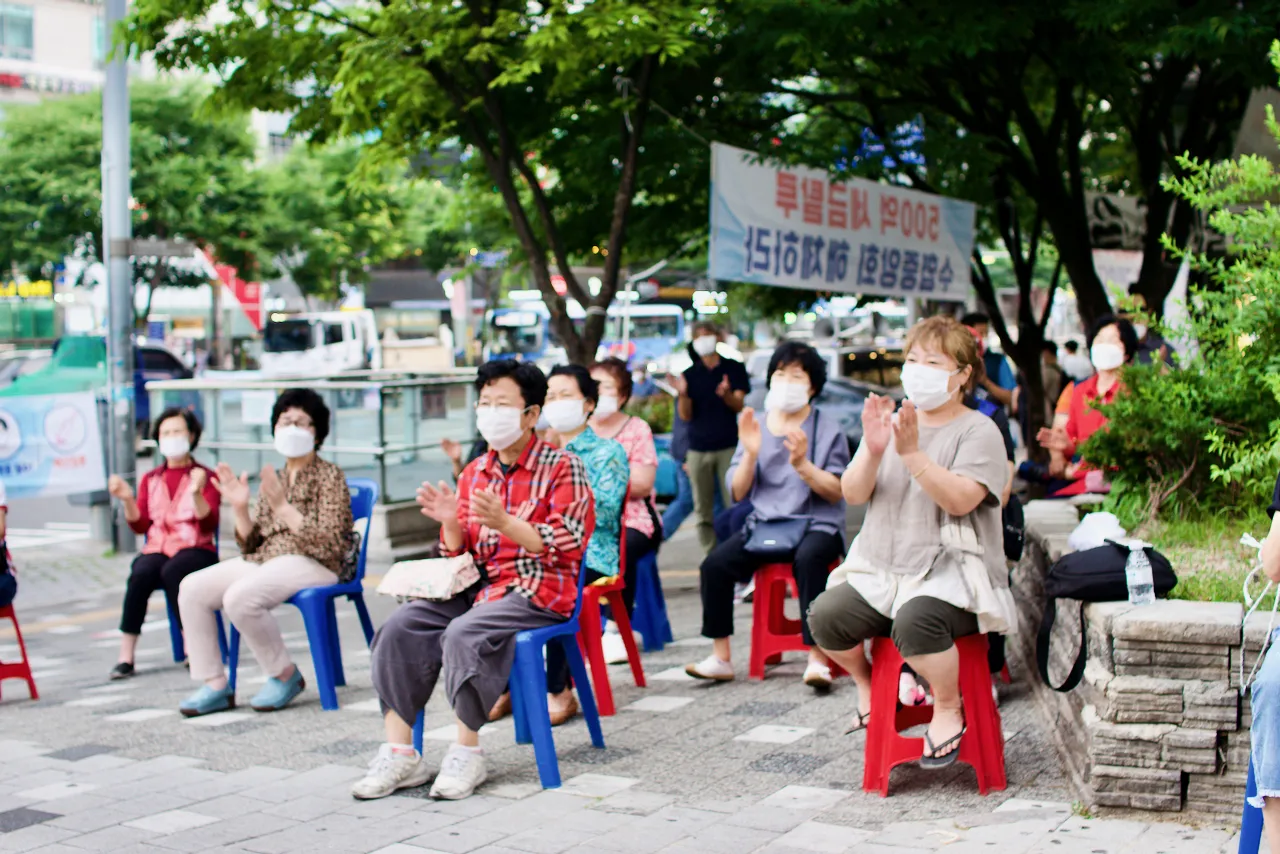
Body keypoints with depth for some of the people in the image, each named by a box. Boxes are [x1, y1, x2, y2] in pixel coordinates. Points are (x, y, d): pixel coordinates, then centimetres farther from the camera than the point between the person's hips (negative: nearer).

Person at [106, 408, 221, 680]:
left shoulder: (205, 476, 6)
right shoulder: (151, 479, 17)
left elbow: (209, 524, -6)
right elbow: (140, 525, 9)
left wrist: (196, 493, -21)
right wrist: (127, 500, -7)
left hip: (196, 549, -3)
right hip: (158, 549, 3)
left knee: (172, 571, -36)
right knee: (140, 574, -31)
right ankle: (125, 656, -27)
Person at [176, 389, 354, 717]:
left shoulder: (329, 476, -2)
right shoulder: (274, 480, 18)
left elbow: (329, 544, -15)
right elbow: (251, 545, 14)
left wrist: (282, 506, -19)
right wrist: (239, 508, -2)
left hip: (311, 564, -7)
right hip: (265, 560, 8)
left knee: (239, 596, -31)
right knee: (192, 588, -10)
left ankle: (285, 675, -10)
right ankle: (215, 685, -6)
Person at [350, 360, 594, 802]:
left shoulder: (563, 468, -1)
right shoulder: (474, 473, 17)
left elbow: (567, 546, -11)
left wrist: (503, 523, -23)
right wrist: (451, 523, -5)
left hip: (538, 592, -6)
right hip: (478, 585, 6)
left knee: (464, 633, -33)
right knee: (400, 627, -17)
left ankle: (466, 753, -18)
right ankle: (399, 752, -16)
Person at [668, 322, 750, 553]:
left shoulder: (734, 368, 6)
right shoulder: (689, 374, 10)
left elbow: (739, 405, -1)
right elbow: (686, 415, 4)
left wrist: (726, 394, -23)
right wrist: (682, 394, -17)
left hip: (729, 447, -2)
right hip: (698, 449, 2)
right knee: (703, 510, 0)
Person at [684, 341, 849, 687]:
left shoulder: (829, 430, 2)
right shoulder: (756, 428, 11)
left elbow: (836, 492, -6)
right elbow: (738, 492, 5)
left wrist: (802, 465, -21)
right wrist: (750, 453, -11)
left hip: (817, 525, -3)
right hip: (764, 523, 4)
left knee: (808, 558, -37)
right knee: (715, 562, -21)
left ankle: (817, 659, -33)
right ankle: (720, 658, -11)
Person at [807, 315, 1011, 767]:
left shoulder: (979, 431, -2)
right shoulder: (891, 422, 14)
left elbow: (961, 499, -19)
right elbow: (852, 493, 2)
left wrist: (912, 454, -28)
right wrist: (872, 451, -16)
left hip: (954, 573, -5)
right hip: (883, 571, 5)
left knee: (915, 620, -36)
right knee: (825, 613, -18)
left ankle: (949, 708, -8)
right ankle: (866, 680, 13)